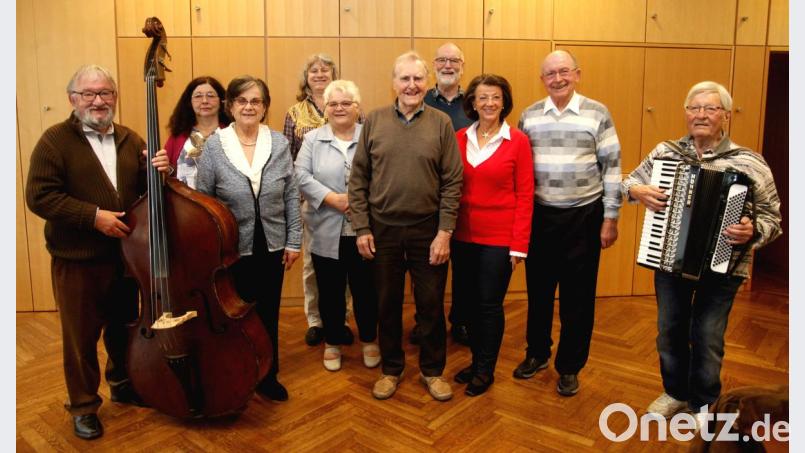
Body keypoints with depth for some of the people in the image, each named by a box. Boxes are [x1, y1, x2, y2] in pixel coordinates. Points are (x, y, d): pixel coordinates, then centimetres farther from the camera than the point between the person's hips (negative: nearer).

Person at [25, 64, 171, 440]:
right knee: (81, 336, 8)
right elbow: (39, 197, -14)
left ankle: (122, 384, 40)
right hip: (77, 258, -4)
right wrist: (93, 215, -20)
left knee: (124, 327, 19)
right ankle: (83, 405, 25)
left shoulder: (131, 140, 8)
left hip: (126, 254, 4)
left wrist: (159, 172, -13)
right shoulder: (55, 140, -7)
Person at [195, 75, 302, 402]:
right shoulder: (214, 146, -6)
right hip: (232, 249, -2)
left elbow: (291, 196, 2)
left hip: (271, 247, 2)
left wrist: (293, 241, 0)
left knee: (268, 314, 13)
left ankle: (267, 375, 32)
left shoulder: (279, 144, -1)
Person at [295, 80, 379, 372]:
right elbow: (301, 177, -6)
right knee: (330, 292, 12)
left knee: (366, 290, 10)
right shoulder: (312, 139, 6)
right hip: (326, 233, 1)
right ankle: (333, 342, 30)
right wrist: (333, 199, -17)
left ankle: (369, 340, 30)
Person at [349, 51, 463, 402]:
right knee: (387, 304, 13)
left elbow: (452, 182, -3)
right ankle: (391, 369, 32)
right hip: (383, 229, 1)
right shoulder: (374, 121, 1)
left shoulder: (441, 123, -1)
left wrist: (445, 232, -8)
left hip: (428, 230, -1)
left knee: (431, 305, 10)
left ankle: (432, 370, 29)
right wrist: (362, 228, -3)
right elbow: (358, 179, 1)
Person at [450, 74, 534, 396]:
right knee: (468, 301, 13)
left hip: (499, 238, -3)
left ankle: (486, 369, 25)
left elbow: (524, 195, -6)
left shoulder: (517, 141, -6)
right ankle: (476, 359, 33)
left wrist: (519, 244, -10)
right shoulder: (460, 138, 4)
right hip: (463, 235, 4)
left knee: (490, 304, 6)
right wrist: (447, 231, 1)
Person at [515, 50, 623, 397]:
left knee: (577, 295, 7)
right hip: (539, 215, 2)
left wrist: (610, 218, -5)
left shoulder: (598, 114, -2)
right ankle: (537, 353, 33)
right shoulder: (529, 116, 4)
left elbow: (611, 167, -2)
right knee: (538, 289, 13)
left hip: (584, 216, -2)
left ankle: (570, 367, 23)